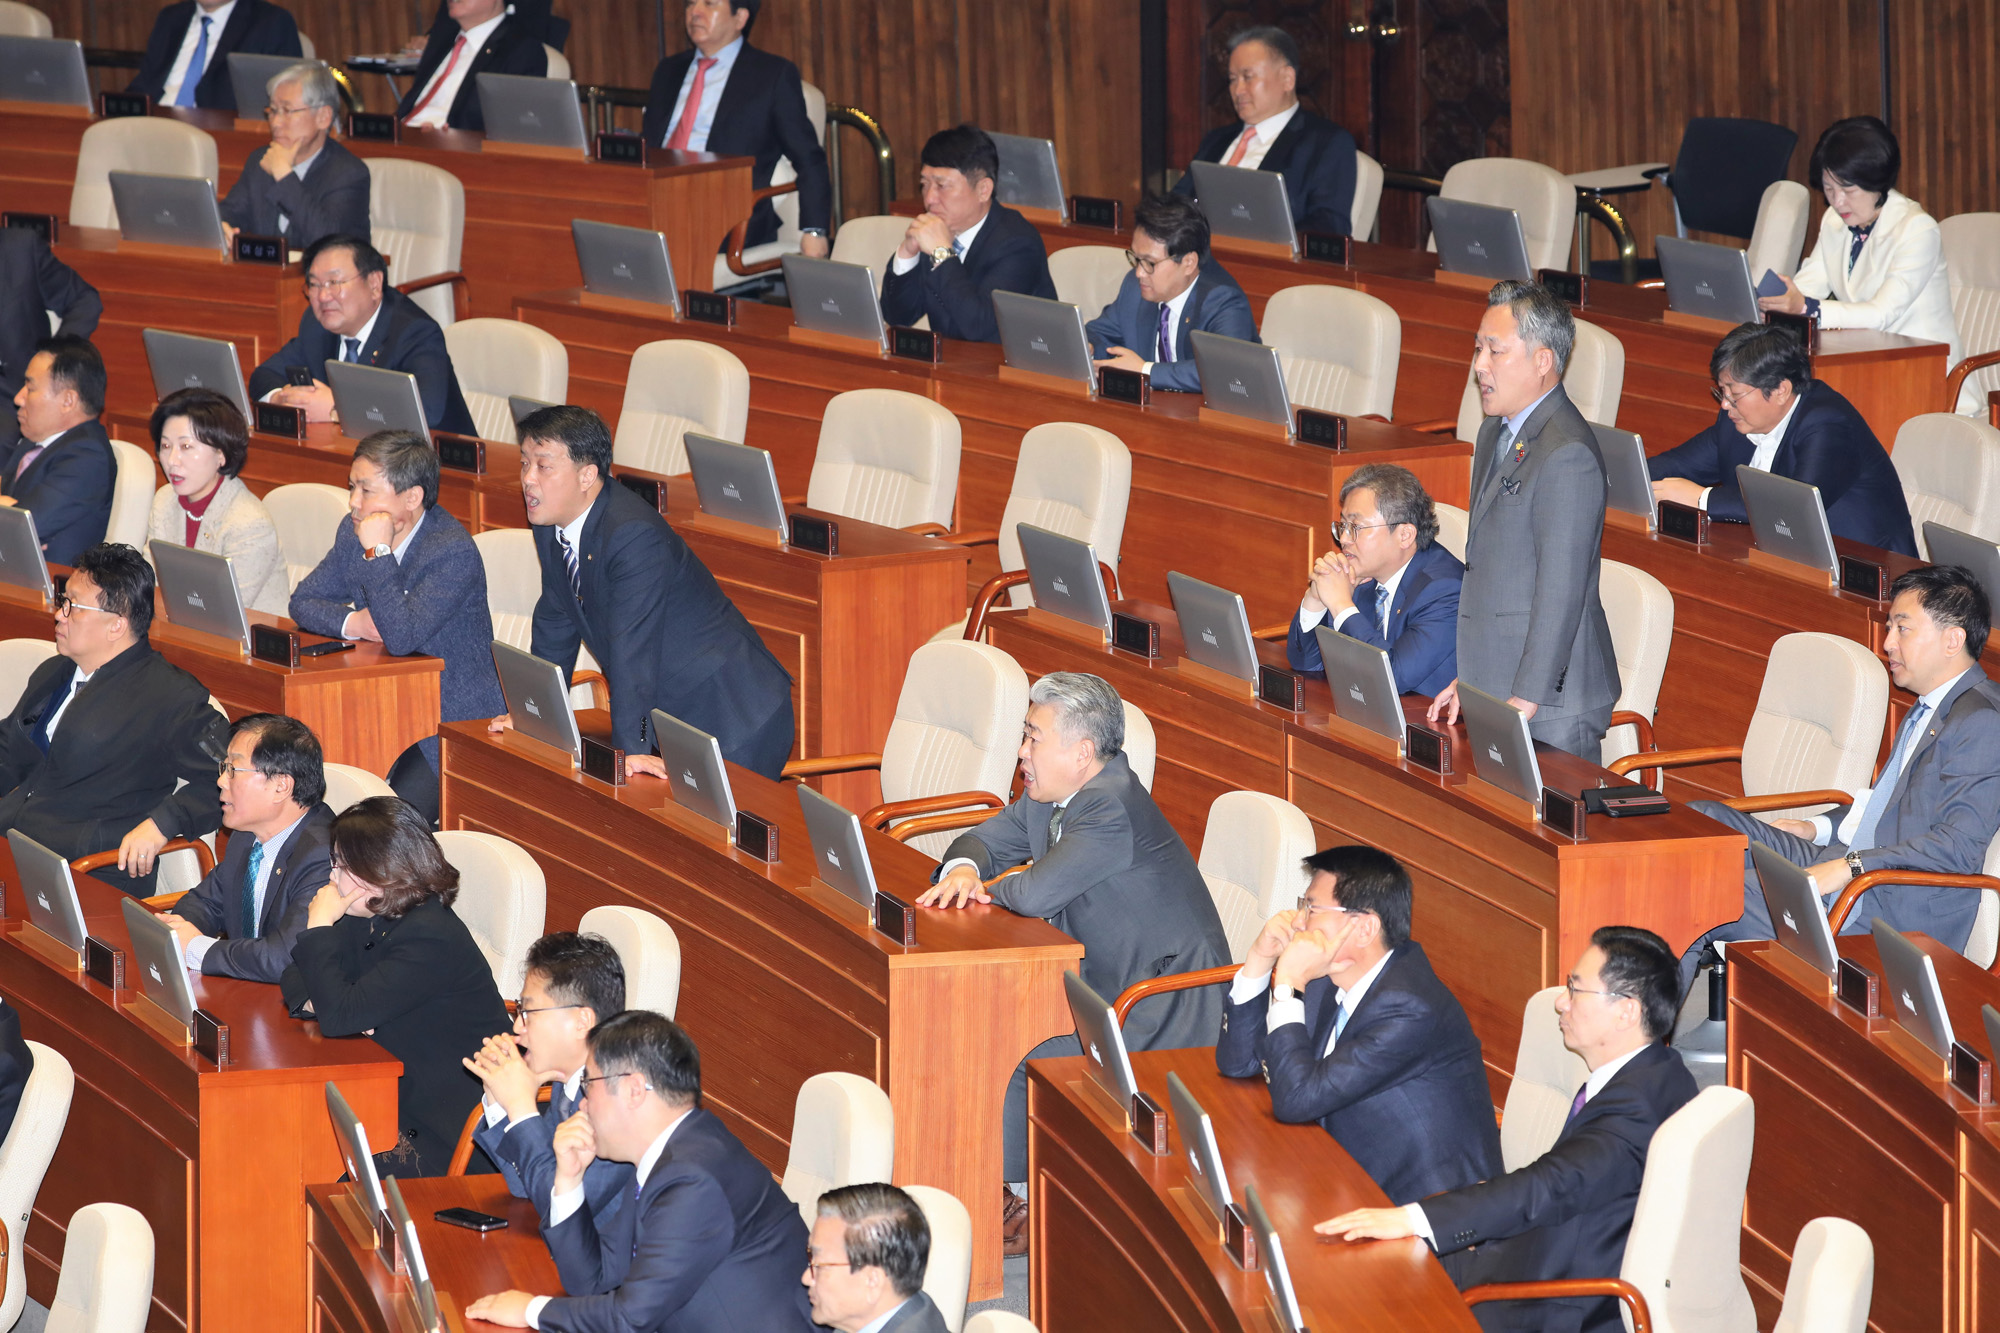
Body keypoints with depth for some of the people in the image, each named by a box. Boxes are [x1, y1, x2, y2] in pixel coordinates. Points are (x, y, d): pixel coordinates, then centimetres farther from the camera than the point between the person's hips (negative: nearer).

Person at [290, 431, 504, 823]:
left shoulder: (454, 552, -19)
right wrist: (353, 622, -9)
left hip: (455, 722, -7)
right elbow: (303, 601, 12)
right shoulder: (354, 533, 5)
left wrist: (379, 552, -25)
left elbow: (401, 639, -28)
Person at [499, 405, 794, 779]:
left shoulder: (635, 536, -27)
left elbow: (632, 647, -31)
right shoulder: (552, 528, 1)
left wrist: (629, 749, -34)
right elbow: (555, 624, 15)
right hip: (667, 718, 8)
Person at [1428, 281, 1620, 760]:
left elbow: (1560, 595, -20)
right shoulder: (1496, 433, 15)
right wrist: (1469, 679, 17)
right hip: (1495, 695, 9)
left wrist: (1521, 707, -20)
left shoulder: (1567, 455, -18)